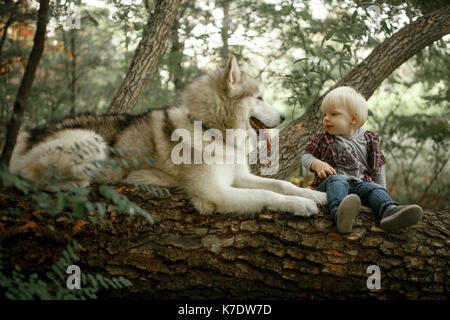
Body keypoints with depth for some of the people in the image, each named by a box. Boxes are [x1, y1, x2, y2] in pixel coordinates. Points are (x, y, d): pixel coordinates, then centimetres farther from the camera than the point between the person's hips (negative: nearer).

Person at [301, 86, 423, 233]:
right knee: (337, 180, -36)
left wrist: (382, 190, 15)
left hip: (360, 182, 2)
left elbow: (377, 167, 19)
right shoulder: (323, 137, 11)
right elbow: (306, 155, 15)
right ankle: (340, 213, -68)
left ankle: (389, 211, -60)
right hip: (329, 181, -2)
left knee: (374, 188, -27)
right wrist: (317, 164, -7)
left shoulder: (368, 139, 12)